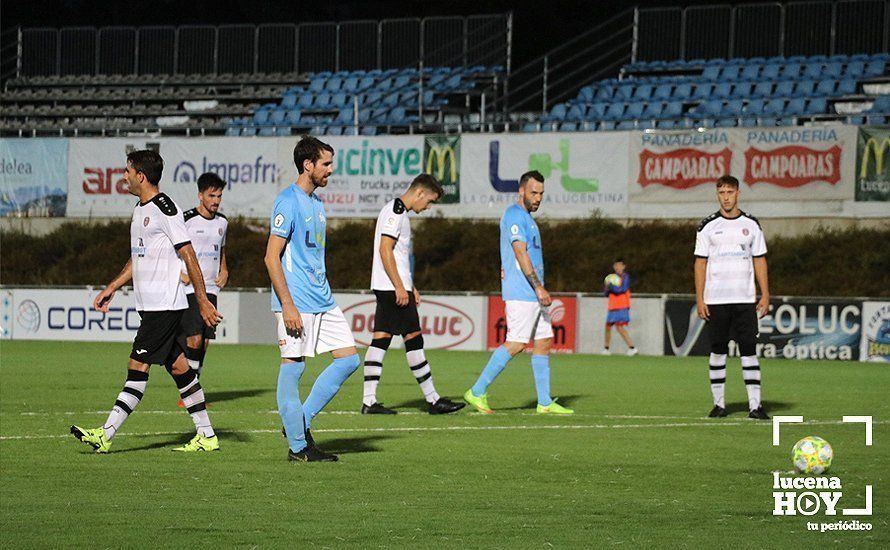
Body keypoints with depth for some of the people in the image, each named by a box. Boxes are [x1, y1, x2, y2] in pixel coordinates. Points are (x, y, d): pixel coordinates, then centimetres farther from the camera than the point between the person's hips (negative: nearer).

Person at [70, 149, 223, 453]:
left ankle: (106, 434, -10)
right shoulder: (140, 209, 16)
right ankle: (206, 435, 12)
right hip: (151, 304, 9)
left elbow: (189, 256, -15)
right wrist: (111, 288, 24)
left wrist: (203, 302, -16)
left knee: (137, 366, -9)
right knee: (178, 366, 9)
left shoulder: (164, 208, -14)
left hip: (165, 305, -9)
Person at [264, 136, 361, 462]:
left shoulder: (316, 203, 16)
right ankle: (298, 446, 2)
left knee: (349, 359, 6)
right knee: (293, 367, -3)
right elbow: (272, 257, -15)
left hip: (323, 301, 9)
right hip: (296, 304, -9)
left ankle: (301, 422, 12)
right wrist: (288, 305, -20)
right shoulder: (288, 201, -11)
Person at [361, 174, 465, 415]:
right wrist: (400, 287, -20)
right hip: (393, 287, -10)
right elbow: (385, 250, -19)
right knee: (414, 339, -6)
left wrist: (410, 286, 24)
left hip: (390, 288, 10)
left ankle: (369, 401, 2)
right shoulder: (395, 211, -12)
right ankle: (433, 400, -2)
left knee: (381, 340, 5)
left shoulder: (398, 211, 19)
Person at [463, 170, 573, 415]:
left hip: (534, 294, 10)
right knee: (516, 343, -12)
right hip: (521, 293, -10)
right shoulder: (514, 215, -11)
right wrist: (538, 287, -25)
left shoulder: (526, 218, 21)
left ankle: (545, 402, 7)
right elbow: (521, 254, -20)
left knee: (544, 341, 6)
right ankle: (477, 392, -8)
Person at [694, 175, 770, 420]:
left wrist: (765, 295, 1)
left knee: (749, 349, -4)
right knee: (718, 351, 3)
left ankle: (755, 404, -6)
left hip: (745, 299, 1)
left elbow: (759, 261, 9)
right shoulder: (708, 226, 3)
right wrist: (699, 299, -5)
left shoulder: (751, 225, 7)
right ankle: (719, 403, 10)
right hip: (716, 300, -1)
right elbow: (700, 263, 2)